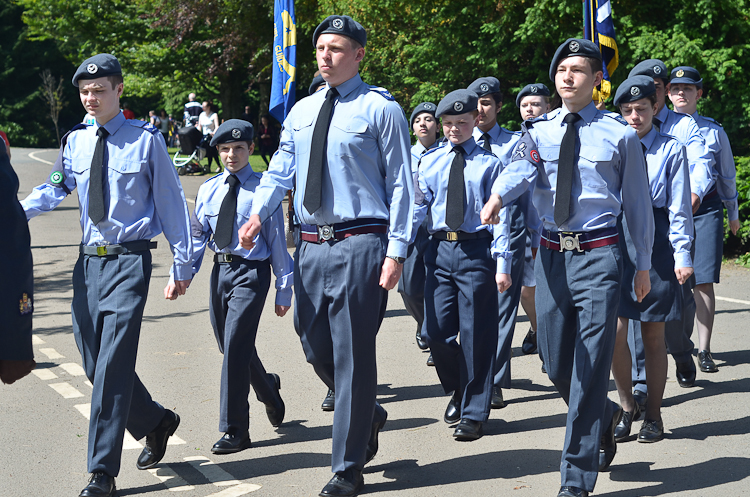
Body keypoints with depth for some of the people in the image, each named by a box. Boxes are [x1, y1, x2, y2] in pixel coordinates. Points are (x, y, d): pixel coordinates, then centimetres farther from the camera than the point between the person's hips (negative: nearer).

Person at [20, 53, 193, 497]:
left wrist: (182, 264, 1)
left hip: (129, 262, -5)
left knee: (112, 365, -10)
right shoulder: (75, 142, 8)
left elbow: (171, 202, 1)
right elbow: (54, 189, 11)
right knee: (95, 364, 10)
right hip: (89, 261, 5)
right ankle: (156, 421, 35)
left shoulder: (146, 140, -4)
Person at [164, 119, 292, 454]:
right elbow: (196, 237, 10)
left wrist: (284, 290, -2)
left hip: (251, 272, -5)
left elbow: (277, 241, -2)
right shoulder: (208, 190, 10)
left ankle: (235, 430, -3)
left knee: (236, 346, -11)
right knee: (232, 348, 13)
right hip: (220, 270, 6)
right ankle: (268, 389, 43)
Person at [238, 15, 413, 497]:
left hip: (360, 245, -6)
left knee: (352, 353, -2)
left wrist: (396, 252, -12)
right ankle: (368, 415, 39)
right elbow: (281, 169, 14)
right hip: (312, 245, 6)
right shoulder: (301, 112, 15)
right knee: (316, 348, 13)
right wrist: (258, 213, -5)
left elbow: (401, 183, -5)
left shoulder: (381, 109, -3)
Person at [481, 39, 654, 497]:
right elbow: (521, 168, -13)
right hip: (552, 254, 4)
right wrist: (498, 195, -36)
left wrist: (644, 265, 9)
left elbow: (638, 203, 8)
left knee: (590, 368, -6)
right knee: (557, 365, 12)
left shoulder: (621, 135, 2)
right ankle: (606, 416, 43)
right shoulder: (539, 131, 8)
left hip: (599, 256, -3)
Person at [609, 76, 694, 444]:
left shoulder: (671, 150, 2)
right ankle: (627, 408, 14)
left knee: (653, 335, 5)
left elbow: (679, 207, 0)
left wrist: (682, 255, -7)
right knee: (615, 331, -5)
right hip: (616, 243, 2)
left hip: (656, 244, -2)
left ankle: (653, 415, 18)